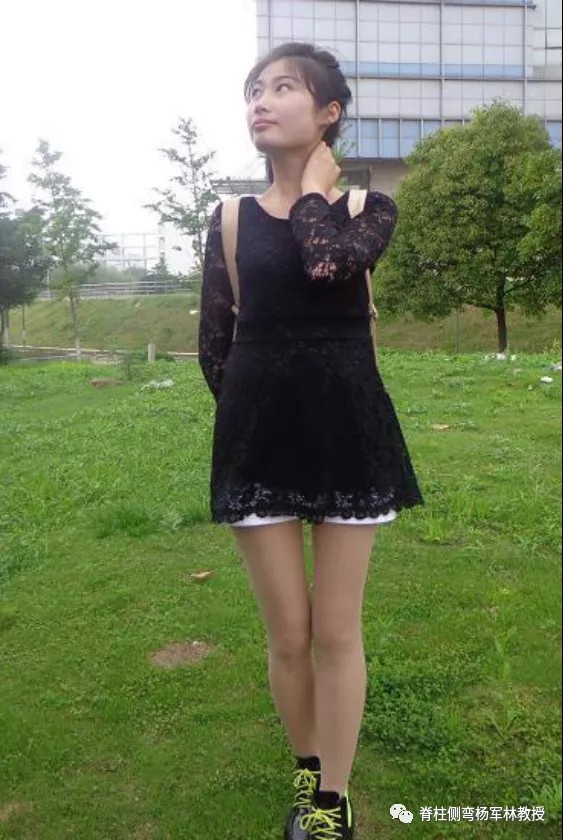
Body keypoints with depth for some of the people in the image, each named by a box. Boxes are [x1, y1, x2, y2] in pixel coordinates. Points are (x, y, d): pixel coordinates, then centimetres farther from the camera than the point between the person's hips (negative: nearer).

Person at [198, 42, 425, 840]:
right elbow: (214, 347, 8)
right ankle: (308, 774, 37)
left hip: (347, 430, -1)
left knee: (336, 633, 7)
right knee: (288, 635, 10)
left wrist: (314, 175, -5)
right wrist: (259, 414, 3)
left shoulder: (367, 206, 2)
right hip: (259, 434, 2)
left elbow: (328, 261, -22)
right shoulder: (231, 218, 7)